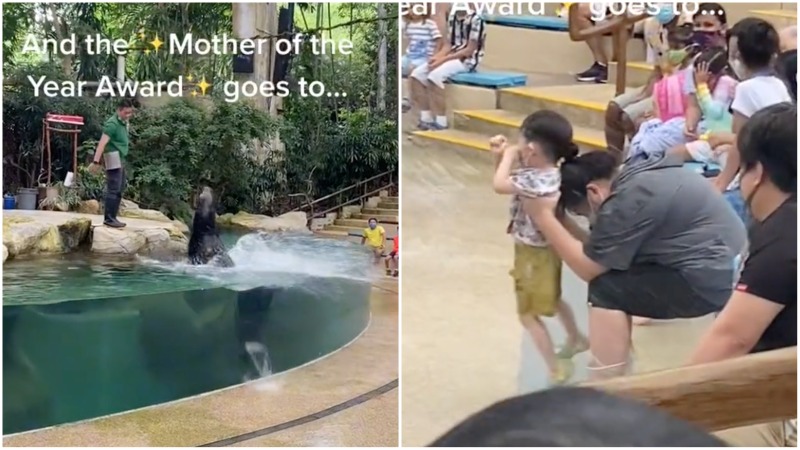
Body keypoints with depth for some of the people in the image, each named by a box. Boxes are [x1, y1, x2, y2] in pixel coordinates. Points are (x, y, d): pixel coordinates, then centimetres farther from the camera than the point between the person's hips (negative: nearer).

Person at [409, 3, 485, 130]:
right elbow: (449, 43, 12)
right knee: (417, 74, -7)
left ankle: (441, 122, -23)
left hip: (467, 60, -8)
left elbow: (470, 50, -17)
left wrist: (444, 59, -19)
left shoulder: (475, 19, -15)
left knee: (434, 76, -30)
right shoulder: (453, 16, 11)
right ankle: (426, 118, -4)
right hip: (451, 57, 8)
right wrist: (437, 57, -8)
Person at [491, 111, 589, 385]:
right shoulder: (543, 171, -6)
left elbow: (499, 184, -36)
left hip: (534, 254, -10)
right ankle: (576, 340, 52)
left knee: (528, 314, 5)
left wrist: (510, 155, -22)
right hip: (542, 249, 10)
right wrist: (501, 155, -8)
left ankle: (557, 369, 14)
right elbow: (509, 178, 8)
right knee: (551, 299, 31)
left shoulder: (538, 181, -35)